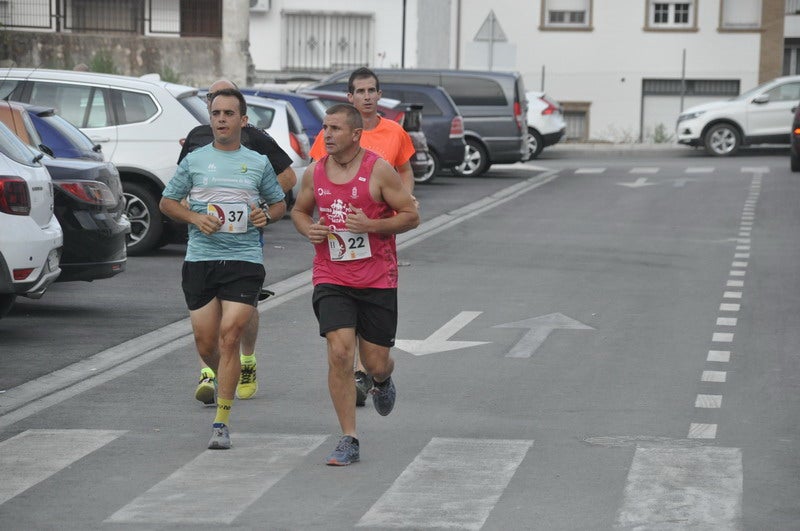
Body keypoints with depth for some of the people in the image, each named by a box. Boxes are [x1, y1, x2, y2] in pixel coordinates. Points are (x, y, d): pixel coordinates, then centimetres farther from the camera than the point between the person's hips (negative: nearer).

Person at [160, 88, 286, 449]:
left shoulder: (259, 163, 8)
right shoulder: (194, 161, 7)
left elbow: (279, 204, 20)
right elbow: (167, 201, 13)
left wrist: (266, 216, -3)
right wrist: (195, 217, -6)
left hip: (245, 260, -1)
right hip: (200, 258, 1)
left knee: (229, 336, -13)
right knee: (205, 344, 3)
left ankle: (221, 422, -9)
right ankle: (222, 379, 39)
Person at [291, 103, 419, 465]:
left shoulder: (379, 170, -8)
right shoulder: (314, 173, 3)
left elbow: (411, 216, -5)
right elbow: (299, 211, 20)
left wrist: (372, 225, -20)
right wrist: (308, 229, -3)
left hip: (377, 281, -2)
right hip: (331, 280, 2)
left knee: (375, 364, 4)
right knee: (339, 354, -14)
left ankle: (383, 381, 45)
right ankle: (349, 441, -6)